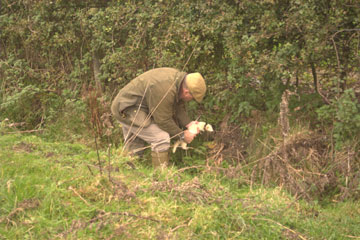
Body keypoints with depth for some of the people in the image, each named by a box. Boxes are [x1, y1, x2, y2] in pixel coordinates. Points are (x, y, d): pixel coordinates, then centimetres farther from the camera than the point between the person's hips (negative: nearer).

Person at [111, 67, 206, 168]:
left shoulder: (179, 77, -4)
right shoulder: (165, 91, -32)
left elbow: (178, 107, 6)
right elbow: (163, 121, -22)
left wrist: (188, 123, -7)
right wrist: (182, 135, -12)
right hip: (127, 110, -10)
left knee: (134, 147, 21)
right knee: (161, 139, -16)